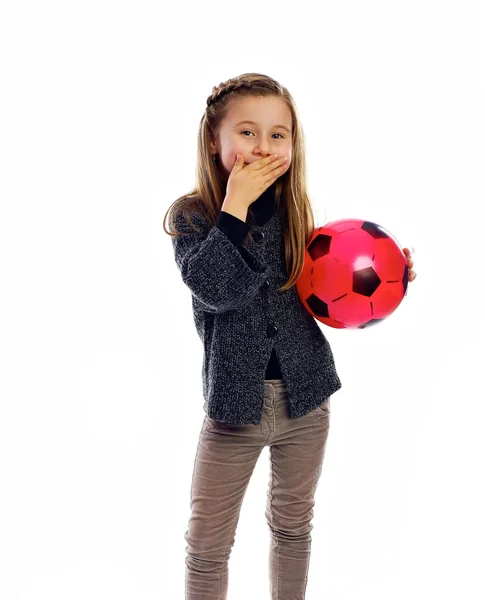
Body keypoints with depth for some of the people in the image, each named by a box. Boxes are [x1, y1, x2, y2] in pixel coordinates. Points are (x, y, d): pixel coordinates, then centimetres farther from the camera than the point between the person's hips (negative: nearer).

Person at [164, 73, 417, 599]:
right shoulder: (192, 214, -9)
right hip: (235, 403, -3)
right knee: (207, 543, 8)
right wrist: (237, 204, -25)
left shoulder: (294, 212, -1)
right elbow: (215, 289, -27)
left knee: (293, 526, 22)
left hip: (306, 400, 3)